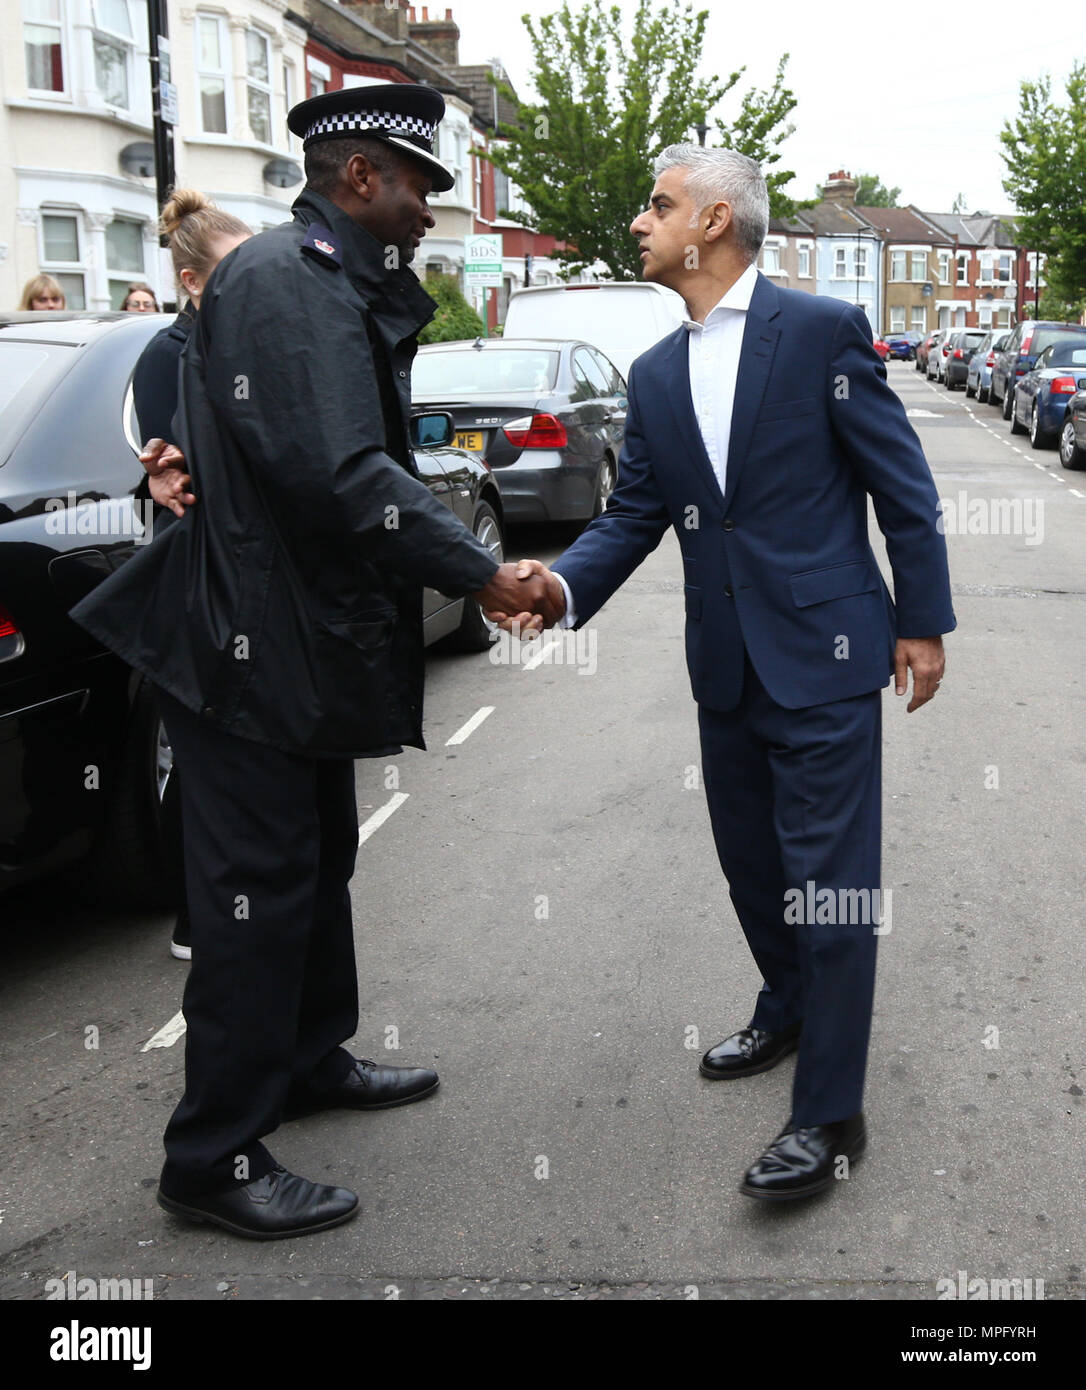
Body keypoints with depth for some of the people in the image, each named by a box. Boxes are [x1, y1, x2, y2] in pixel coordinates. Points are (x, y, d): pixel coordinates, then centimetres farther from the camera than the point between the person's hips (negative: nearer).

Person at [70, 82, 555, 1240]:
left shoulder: (337, 287, 15)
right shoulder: (283, 280, -18)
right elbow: (339, 474, -29)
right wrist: (482, 576, -24)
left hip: (306, 636, 11)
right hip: (250, 641, -11)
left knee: (316, 859, 21)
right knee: (258, 892, -3)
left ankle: (311, 1058, 39)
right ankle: (216, 1157, 10)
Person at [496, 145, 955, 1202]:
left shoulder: (823, 330, -7)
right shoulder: (655, 375, 11)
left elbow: (901, 483, -4)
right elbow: (633, 512, 8)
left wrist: (921, 620, -5)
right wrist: (565, 581, -11)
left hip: (822, 652, -6)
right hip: (725, 666, 6)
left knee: (827, 874, -3)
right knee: (750, 861, 18)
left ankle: (829, 1115, 6)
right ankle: (787, 1012, 42)